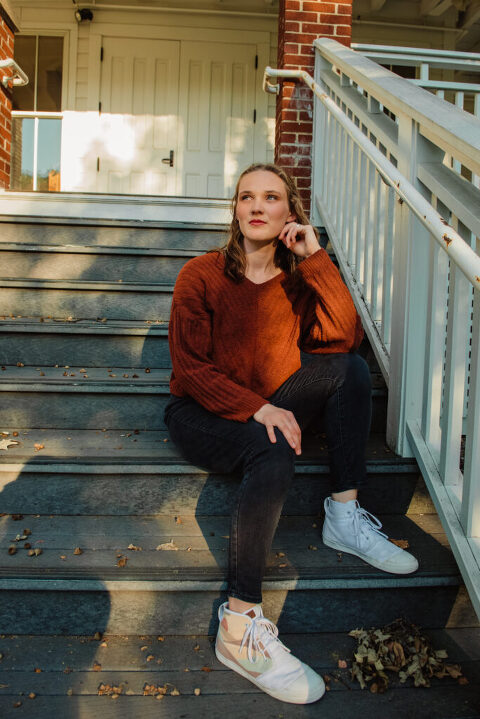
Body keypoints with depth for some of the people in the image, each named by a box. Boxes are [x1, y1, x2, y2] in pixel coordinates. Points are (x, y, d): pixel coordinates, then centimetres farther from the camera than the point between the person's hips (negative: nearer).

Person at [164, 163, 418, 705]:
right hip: (202, 413, -4)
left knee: (351, 369, -16)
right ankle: (240, 626, -30)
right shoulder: (201, 276, -8)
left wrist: (317, 259, -19)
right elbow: (190, 366, -16)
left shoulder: (298, 278, 3)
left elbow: (345, 337, -13)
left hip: (269, 409, 5)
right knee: (274, 452, -35)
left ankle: (344, 516, -14)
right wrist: (257, 409, -29)